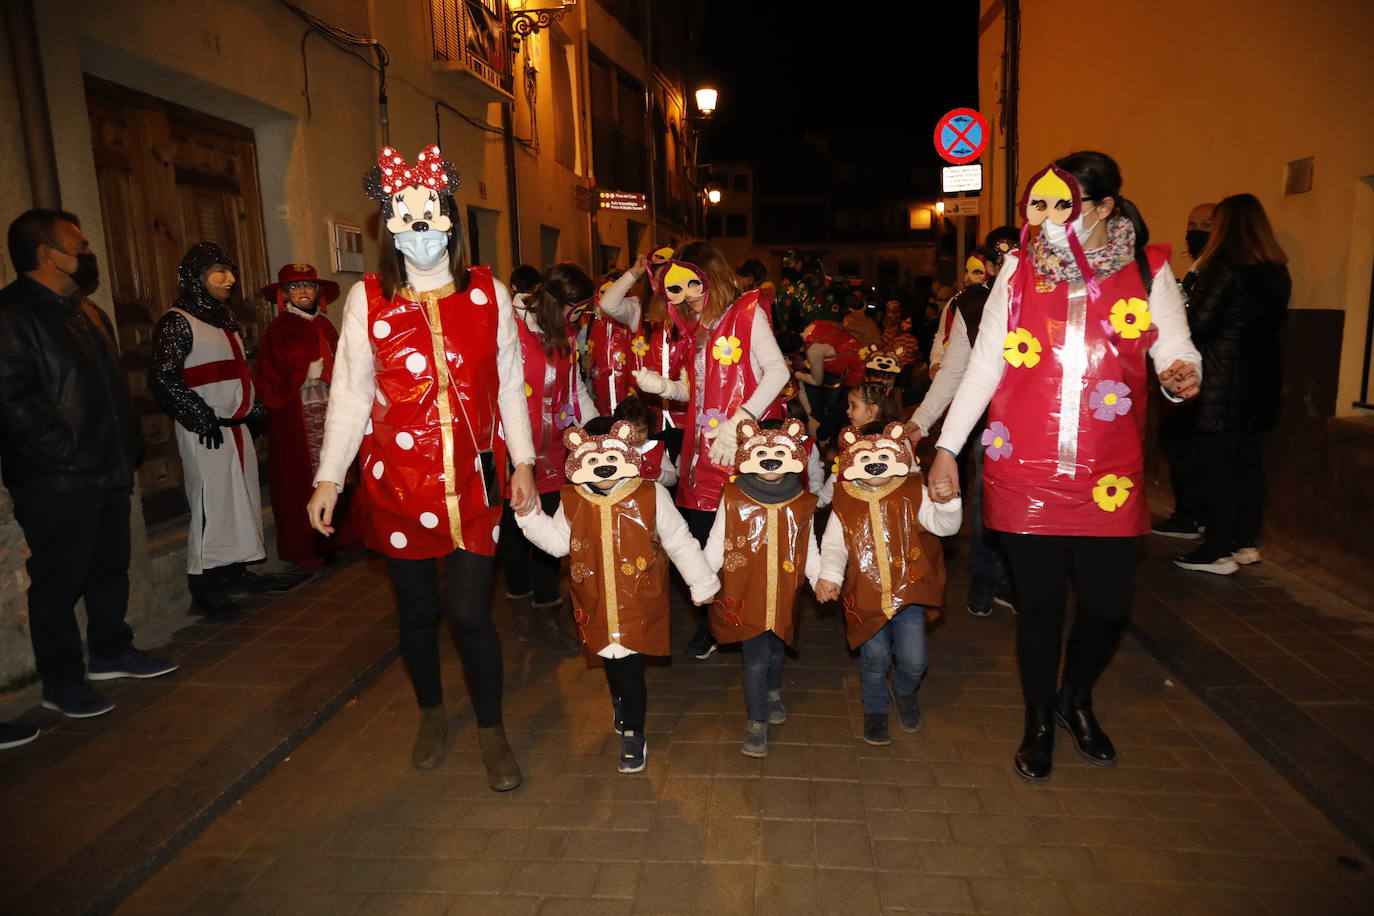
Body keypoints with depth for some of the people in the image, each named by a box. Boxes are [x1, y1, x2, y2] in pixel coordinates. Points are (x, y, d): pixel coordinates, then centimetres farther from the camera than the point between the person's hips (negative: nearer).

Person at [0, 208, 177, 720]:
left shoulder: (85, 312, 17)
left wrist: (129, 446, 13)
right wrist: (68, 450, -18)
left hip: (109, 471, 9)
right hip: (55, 481, -8)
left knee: (111, 567, 17)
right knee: (58, 582, 3)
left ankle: (111, 652, 33)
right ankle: (62, 683, 16)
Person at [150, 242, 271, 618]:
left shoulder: (225, 319, 17)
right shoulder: (177, 322, -9)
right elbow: (162, 378, -16)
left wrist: (256, 412, 17)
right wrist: (202, 418, -16)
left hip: (238, 427, 8)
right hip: (206, 432, -8)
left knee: (242, 500, 12)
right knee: (211, 505, -5)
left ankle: (234, 572, 25)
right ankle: (203, 591, 3)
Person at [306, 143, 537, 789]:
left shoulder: (488, 293, 3)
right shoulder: (368, 299, 0)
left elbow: (510, 384, 6)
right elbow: (349, 392, 1)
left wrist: (523, 463, 5)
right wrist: (328, 479, 0)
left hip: (473, 478, 0)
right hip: (398, 479, 1)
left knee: (470, 608, -2)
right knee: (417, 608, 12)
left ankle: (492, 732, 20)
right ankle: (431, 715, 38)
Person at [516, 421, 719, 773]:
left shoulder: (651, 496, -12)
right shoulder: (572, 502, -5)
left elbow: (680, 543, -5)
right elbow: (557, 542, 5)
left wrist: (702, 584, 1)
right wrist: (529, 513, -7)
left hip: (639, 606, -3)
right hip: (596, 608, 3)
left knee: (630, 669, -1)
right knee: (611, 663, 21)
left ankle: (634, 737, 21)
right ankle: (621, 699, 54)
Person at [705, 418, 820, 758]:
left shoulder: (802, 503, -2)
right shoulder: (733, 498, -8)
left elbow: (809, 548, 6)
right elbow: (716, 544, -4)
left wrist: (821, 580, -2)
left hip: (782, 596, 3)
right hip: (744, 594, -3)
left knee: (776, 651, 18)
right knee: (756, 660, -2)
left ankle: (773, 694, 50)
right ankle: (757, 724, 15)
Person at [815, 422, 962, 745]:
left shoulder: (912, 494, -3)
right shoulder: (846, 503, -4)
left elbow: (944, 525, -10)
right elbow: (834, 543, -7)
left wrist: (947, 501, -30)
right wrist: (829, 574, -23)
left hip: (908, 590, 1)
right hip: (866, 594, 0)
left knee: (913, 661, 3)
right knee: (875, 659, 5)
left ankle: (904, 692, 39)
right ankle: (875, 710, 32)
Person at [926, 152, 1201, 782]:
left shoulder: (1148, 270, 3)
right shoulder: (1020, 269, 2)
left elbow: (1177, 349, 5)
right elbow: (984, 364, 2)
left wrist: (1183, 376, -20)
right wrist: (946, 447, -1)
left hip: (1110, 477, 1)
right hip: (1024, 472, -1)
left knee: (1107, 606, 7)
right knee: (1039, 602, 7)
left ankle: (1077, 699, 39)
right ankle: (1039, 722, 31)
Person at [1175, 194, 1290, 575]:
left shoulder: (1225, 268, -15)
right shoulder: (1278, 272, 9)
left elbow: (1197, 326, -16)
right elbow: (1273, 324, 16)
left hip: (1223, 382, -8)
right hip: (1262, 379, 8)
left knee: (1219, 467, -3)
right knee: (1249, 462, 13)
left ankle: (1217, 552, 2)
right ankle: (1246, 543, 22)